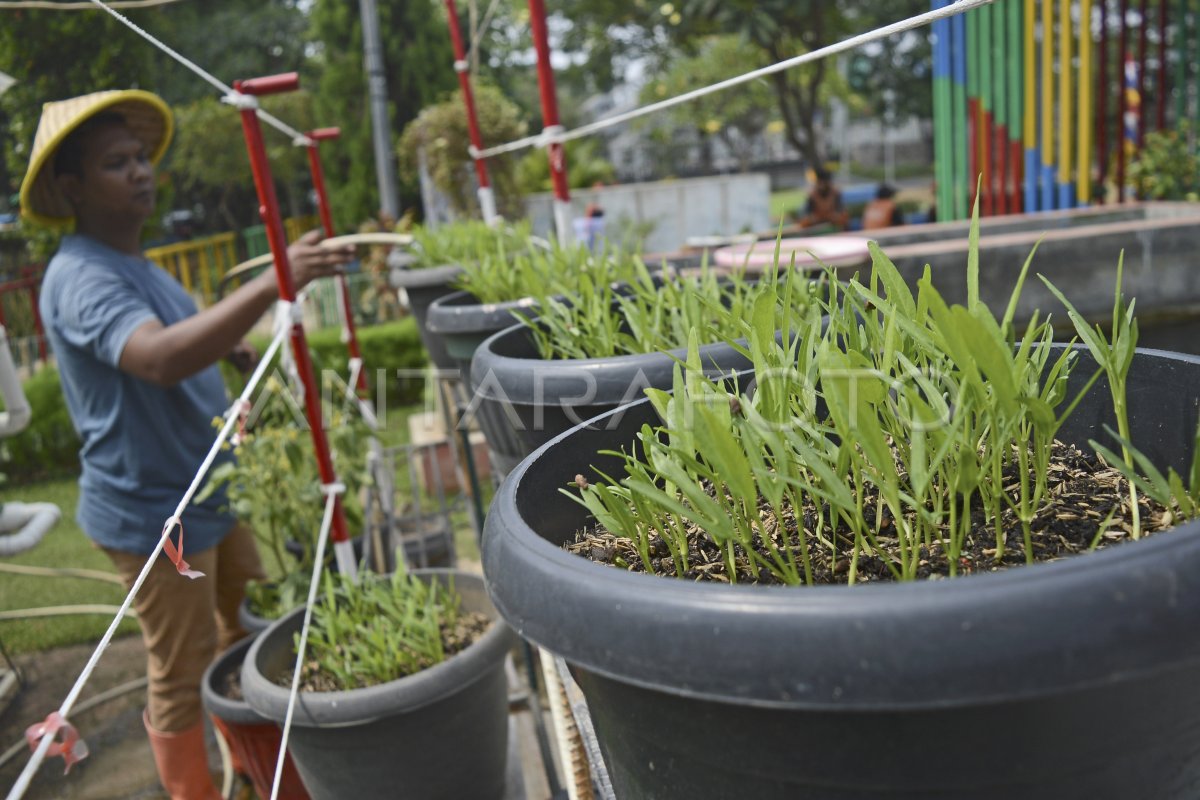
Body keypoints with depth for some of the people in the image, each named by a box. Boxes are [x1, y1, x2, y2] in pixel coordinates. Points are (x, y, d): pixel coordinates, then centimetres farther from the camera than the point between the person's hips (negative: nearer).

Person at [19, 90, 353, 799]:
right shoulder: (80, 277, -22)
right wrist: (273, 284, -49)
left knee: (249, 639, 22)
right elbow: (161, 359, -41)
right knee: (184, 680, 6)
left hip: (210, 496, 10)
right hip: (150, 512, -9)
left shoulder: (139, 267, 9)